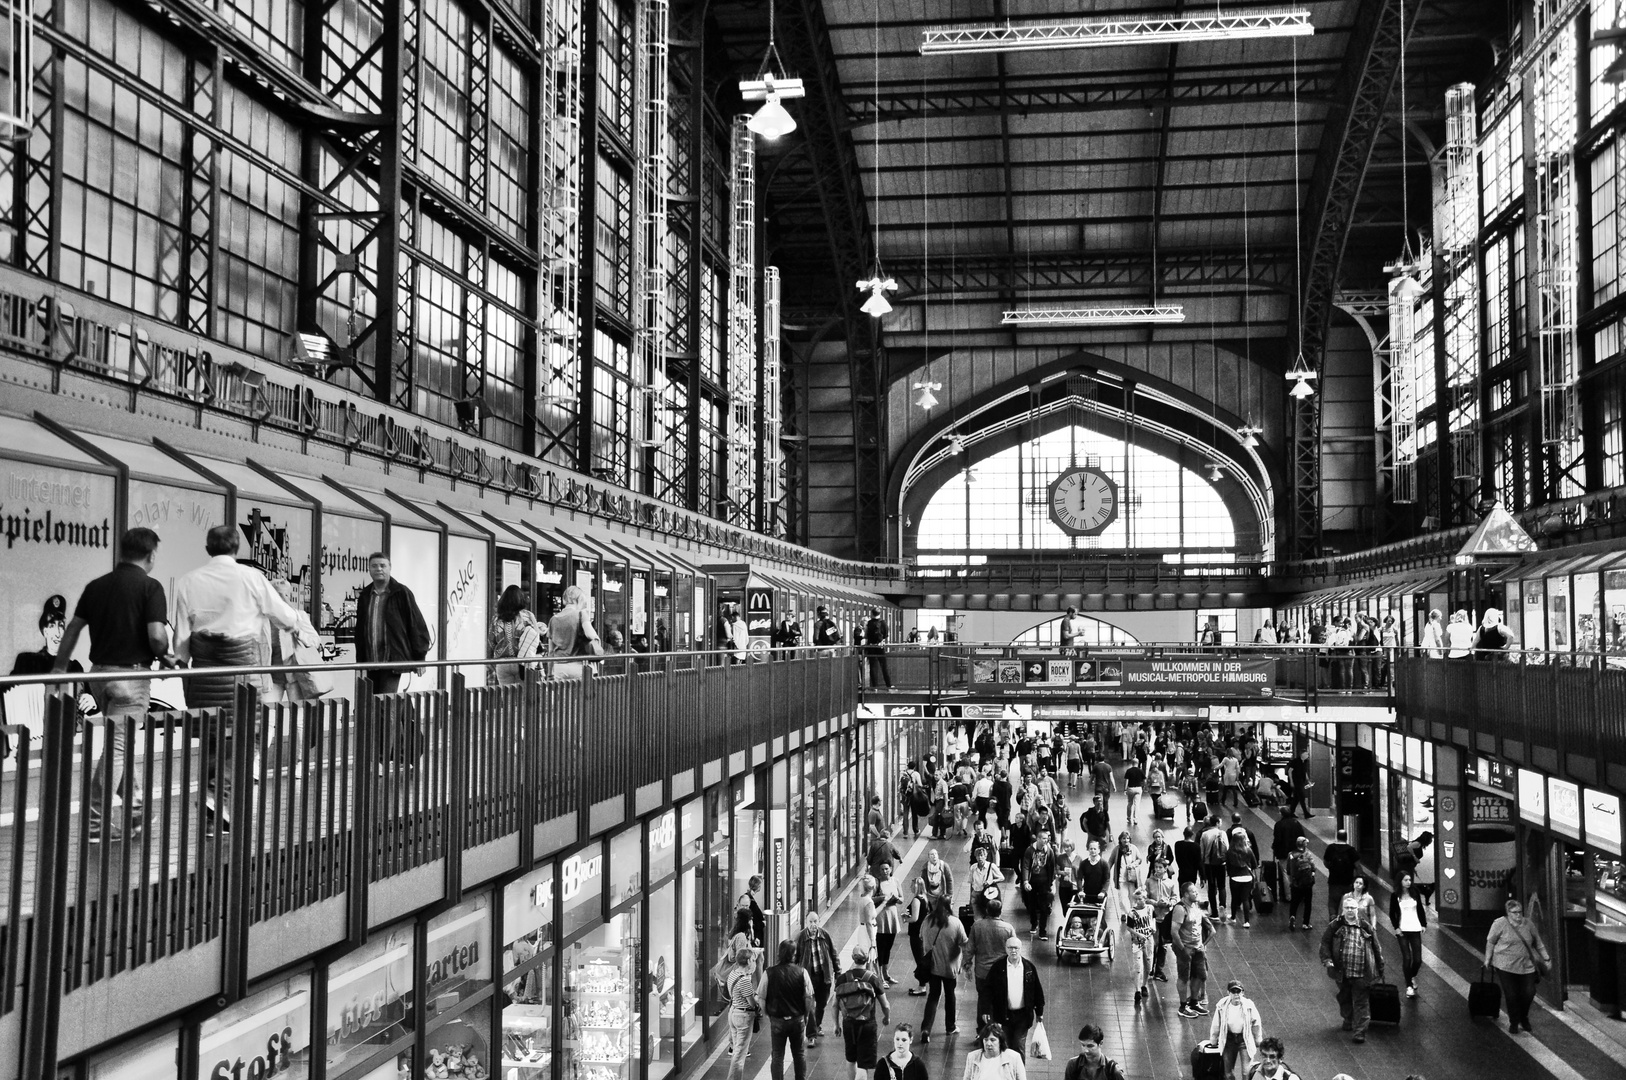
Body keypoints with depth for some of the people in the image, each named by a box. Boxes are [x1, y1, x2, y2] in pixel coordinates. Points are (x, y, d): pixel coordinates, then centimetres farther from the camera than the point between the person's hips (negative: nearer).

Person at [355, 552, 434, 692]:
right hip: (370, 663, 5)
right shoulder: (364, 596, 13)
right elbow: (359, 630, 18)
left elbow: (417, 625, -3)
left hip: (393, 662, -5)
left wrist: (419, 657, -6)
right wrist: (360, 661, 14)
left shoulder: (402, 593, -3)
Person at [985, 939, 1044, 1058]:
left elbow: (1037, 990, 5)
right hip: (1004, 1015, 0)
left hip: (1022, 1014, 0)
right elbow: (989, 991, -4)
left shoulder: (1029, 967, -3)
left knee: (1019, 1047, -2)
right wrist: (989, 1012, -9)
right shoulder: (998, 968, -6)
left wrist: (1039, 1012, 7)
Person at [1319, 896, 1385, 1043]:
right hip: (1342, 972, 2)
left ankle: (1360, 1031, 0)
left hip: (1361, 974, -2)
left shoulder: (1365, 927, 1)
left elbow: (1376, 948, 9)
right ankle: (1348, 1019, 42)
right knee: (1344, 999, 19)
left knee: (1361, 1003, -3)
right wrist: (1327, 960, -11)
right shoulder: (1335, 926, -1)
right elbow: (1325, 943, 2)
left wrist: (1380, 967, 12)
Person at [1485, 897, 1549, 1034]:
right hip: (1505, 966, -3)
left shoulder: (1528, 924, 3)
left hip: (1527, 966, 3)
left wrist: (1546, 958, 12)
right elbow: (1490, 942, 2)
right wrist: (1488, 960, 5)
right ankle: (1514, 1022, 16)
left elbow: (1538, 943, 15)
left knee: (1529, 993, -2)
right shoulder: (1500, 924, -8)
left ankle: (1524, 1018, 26)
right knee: (1511, 995, -3)